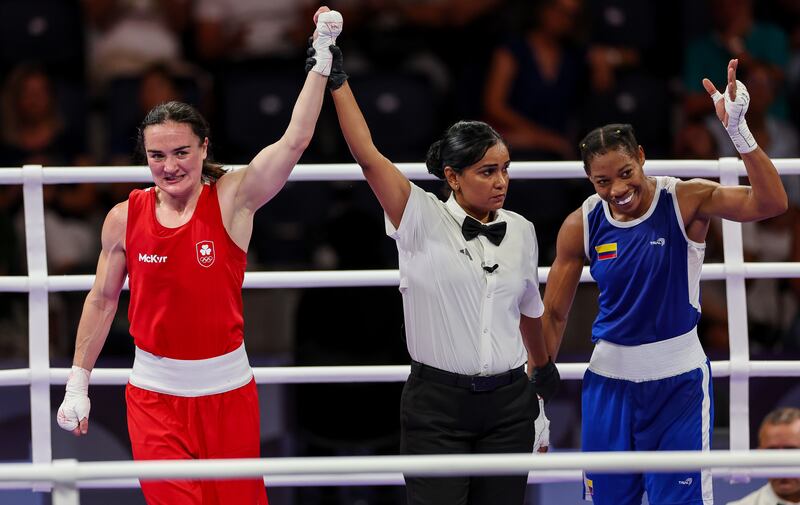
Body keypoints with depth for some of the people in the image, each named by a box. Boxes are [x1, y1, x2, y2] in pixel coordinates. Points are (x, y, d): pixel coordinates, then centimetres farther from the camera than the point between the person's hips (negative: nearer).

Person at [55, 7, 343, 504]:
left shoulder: (233, 199, -6)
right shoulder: (125, 217, -2)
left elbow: (295, 140, -15)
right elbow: (103, 300, 9)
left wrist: (322, 57, -21)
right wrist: (78, 384, 10)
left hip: (228, 389, 0)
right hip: (155, 395, 0)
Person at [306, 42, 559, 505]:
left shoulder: (521, 232, 6)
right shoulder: (423, 222, -6)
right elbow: (368, 156, -17)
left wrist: (542, 365, 36)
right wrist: (337, 81, -23)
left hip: (508, 405, 4)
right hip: (436, 402, -4)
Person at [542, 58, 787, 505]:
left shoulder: (686, 201, -13)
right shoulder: (582, 226, -5)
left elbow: (770, 203, -29)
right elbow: (554, 315, 5)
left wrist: (738, 130, -41)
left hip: (679, 381, -3)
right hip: (611, 379, 3)